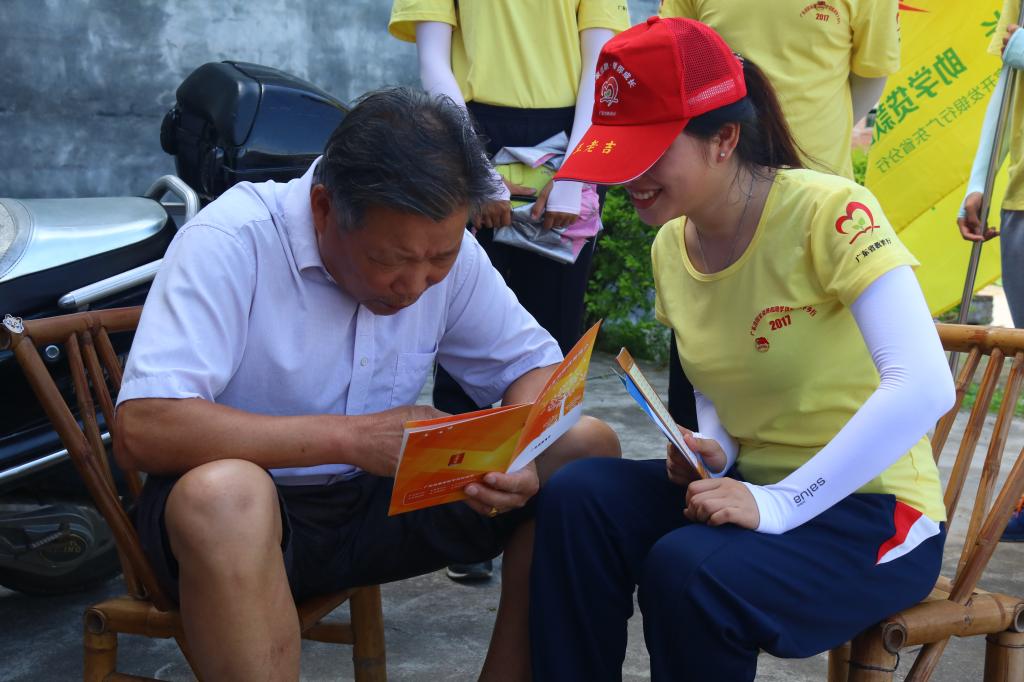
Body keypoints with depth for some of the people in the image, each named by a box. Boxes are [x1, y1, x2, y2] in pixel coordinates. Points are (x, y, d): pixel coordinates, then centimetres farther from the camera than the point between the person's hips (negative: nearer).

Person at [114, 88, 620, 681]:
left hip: (381, 499, 5)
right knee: (223, 494, -41)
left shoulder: (443, 248, -5)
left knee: (586, 450, -10)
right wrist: (349, 437, -32)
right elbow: (142, 430, -30)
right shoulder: (231, 244, -22)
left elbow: (535, 363, 4)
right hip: (248, 517, -5)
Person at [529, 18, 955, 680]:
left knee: (687, 571, -31)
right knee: (576, 496, -17)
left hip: (870, 506, -6)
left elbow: (925, 387, -30)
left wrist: (778, 504, -29)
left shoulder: (831, 212, -20)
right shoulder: (670, 248, 3)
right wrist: (712, 450, -6)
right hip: (753, 483, 6)